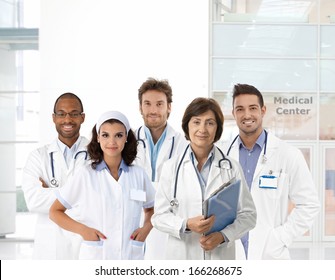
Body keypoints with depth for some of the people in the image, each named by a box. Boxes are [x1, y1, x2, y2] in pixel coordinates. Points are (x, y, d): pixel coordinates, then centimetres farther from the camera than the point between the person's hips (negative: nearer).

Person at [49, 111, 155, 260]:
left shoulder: (139, 174, 7)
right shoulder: (85, 175, -1)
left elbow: (151, 209, 23)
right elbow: (55, 211, 5)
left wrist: (146, 228, 3)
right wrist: (82, 229, -10)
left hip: (131, 256, 3)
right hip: (94, 256, -2)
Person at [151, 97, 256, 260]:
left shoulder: (231, 168, 3)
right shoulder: (171, 167, 3)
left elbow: (247, 215, 3)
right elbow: (159, 216, 2)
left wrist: (222, 236, -12)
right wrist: (187, 225, -15)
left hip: (220, 256, 0)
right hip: (181, 256, 0)